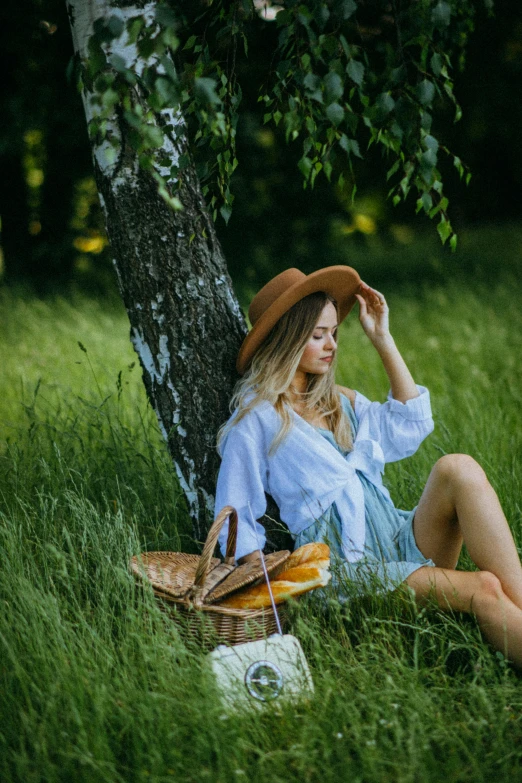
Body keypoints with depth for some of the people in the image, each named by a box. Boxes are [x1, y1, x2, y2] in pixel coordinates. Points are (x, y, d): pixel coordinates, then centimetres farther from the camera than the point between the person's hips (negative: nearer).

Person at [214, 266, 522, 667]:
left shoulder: (339, 400, 23)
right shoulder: (257, 418, 1)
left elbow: (410, 426, 12)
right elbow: (237, 522, 1)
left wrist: (382, 338, 14)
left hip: (401, 540, 6)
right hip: (345, 566, -6)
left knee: (458, 469, -26)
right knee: (483, 590, -30)